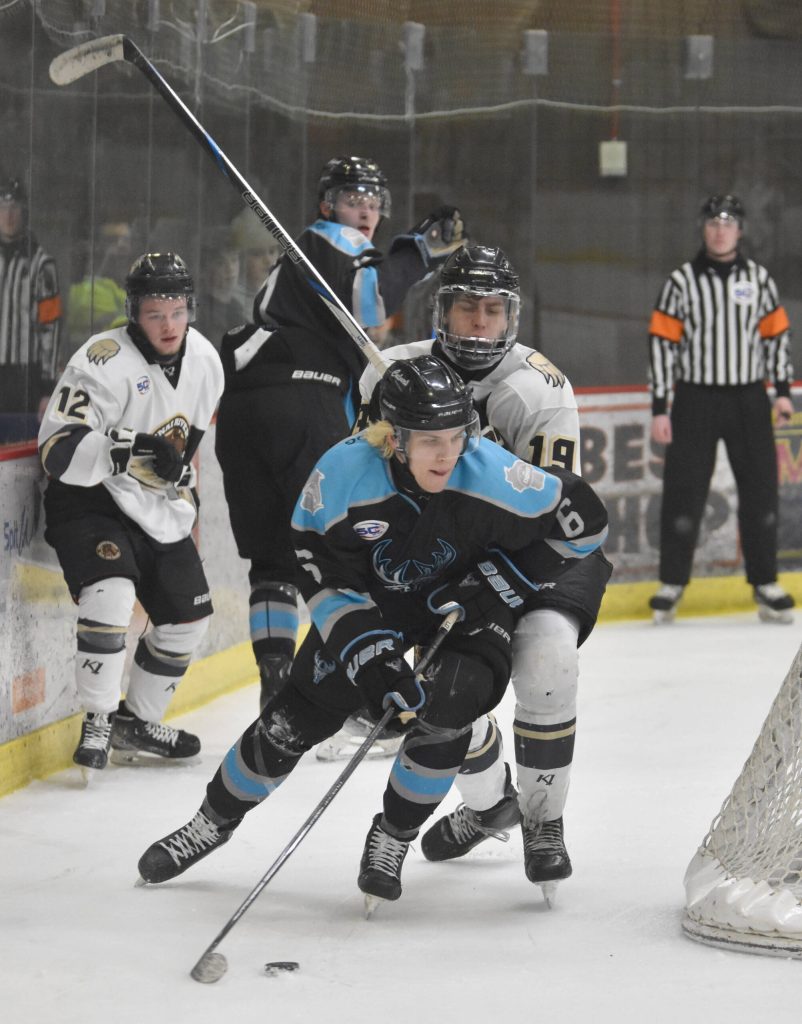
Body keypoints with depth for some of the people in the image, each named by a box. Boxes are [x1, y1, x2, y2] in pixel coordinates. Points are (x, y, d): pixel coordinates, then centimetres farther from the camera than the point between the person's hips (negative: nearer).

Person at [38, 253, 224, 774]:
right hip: (90, 502, -7)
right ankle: (96, 723, -17)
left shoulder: (206, 361, 0)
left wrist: (185, 494, 20)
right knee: (111, 594, -30)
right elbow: (58, 451, -32)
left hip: (158, 512, 8)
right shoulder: (104, 362, -24)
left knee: (188, 615, 12)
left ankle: (137, 722, 29)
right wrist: (126, 451, -44)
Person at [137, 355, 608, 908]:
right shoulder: (344, 473, -30)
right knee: (295, 717, -1)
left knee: (446, 708, -26)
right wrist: (364, 647, -28)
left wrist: (503, 581, -19)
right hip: (371, 606, 1)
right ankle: (215, 820, 23)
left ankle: (392, 839, -2)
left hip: (461, 608, -1)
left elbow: (586, 520, -18)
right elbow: (323, 571, -19)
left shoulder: (492, 474, -32)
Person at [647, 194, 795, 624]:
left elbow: (776, 333, 12)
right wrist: (659, 409, -7)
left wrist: (783, 390, 6)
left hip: (748, 399, 2)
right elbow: (662, 342, -3)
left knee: (761, 491, 2)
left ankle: (765, 583, 11)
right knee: (683, 494, -2)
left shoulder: (759, 279, 5)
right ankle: (672, 583, 9)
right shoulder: (681, 281, -2)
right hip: (695, 399, -2)